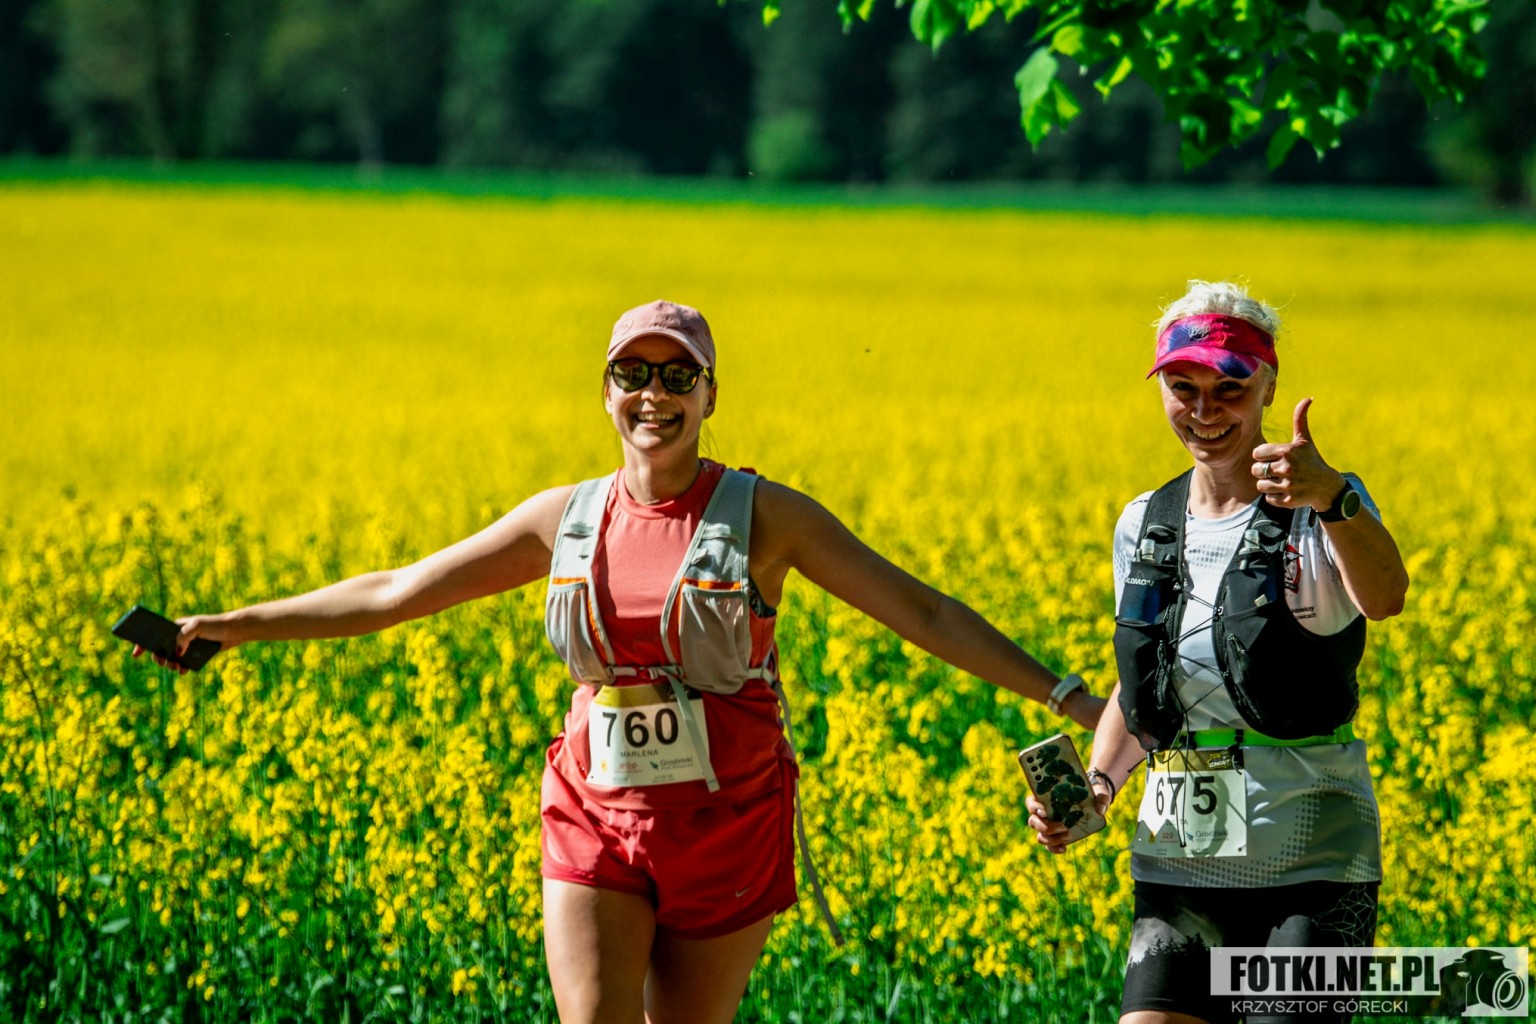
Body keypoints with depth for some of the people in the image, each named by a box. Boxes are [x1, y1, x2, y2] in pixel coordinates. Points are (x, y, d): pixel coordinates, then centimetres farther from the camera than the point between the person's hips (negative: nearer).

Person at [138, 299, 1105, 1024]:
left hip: (726, 829, -2)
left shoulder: (767, 517, -5)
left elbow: (923, 613, -5)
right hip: (597, 822, 2)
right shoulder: (568, 519, 4)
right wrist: (240, 624, 12)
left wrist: (1065, 693, -12)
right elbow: (396, 593, 12)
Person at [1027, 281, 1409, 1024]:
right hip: (1180, 858, 5)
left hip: (1309, 863, -5)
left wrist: (1328, 496, -47)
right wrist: (1097, 782, 1)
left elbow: (1384, 598, -28)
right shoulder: (1144, 528, 11)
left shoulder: (1324, 510, -5)